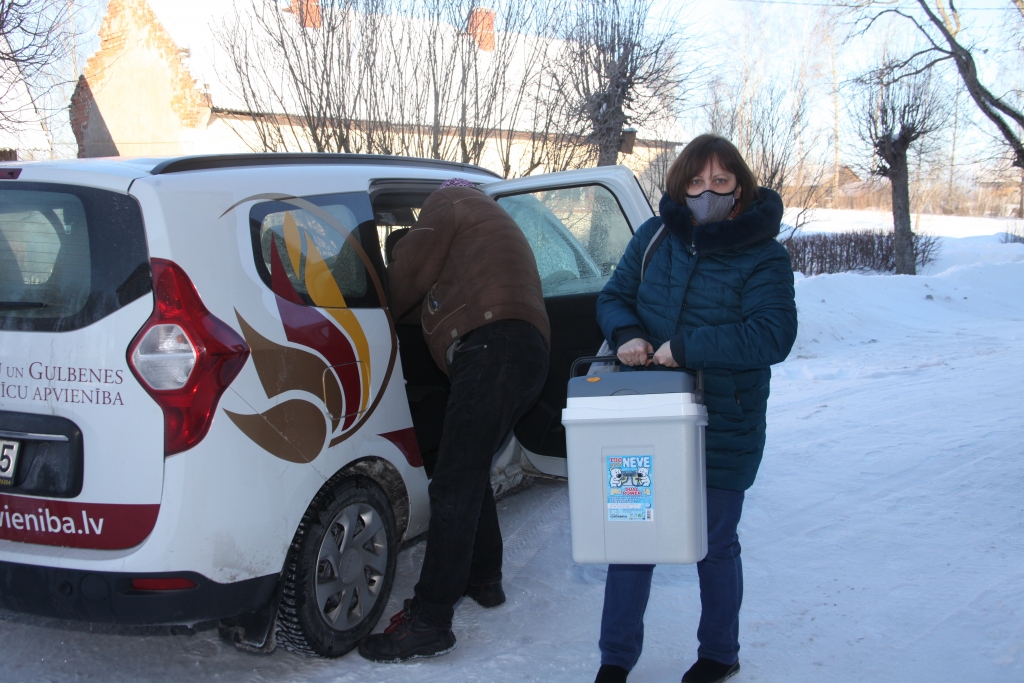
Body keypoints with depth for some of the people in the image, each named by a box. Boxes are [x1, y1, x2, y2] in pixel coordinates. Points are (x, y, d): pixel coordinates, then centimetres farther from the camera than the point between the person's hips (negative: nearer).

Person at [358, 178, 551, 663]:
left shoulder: (448, 202, 13)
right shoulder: (498, 227, 40)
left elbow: (406, 276, 7)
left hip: (493, 346, -10)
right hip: (531, 354, 10)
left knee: (454, 484, -14)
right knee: (470, 472, 24)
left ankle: (429, 622, -16)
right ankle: (484, 579, 34)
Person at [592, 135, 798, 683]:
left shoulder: (763, 258, -10)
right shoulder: (654, 237, 2)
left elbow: (773, 335, -22)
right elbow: (614, 296, 9)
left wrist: (687, 347, -26)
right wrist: (626, 334, -14)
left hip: (723, 431, -3)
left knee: (715, 545, 13)